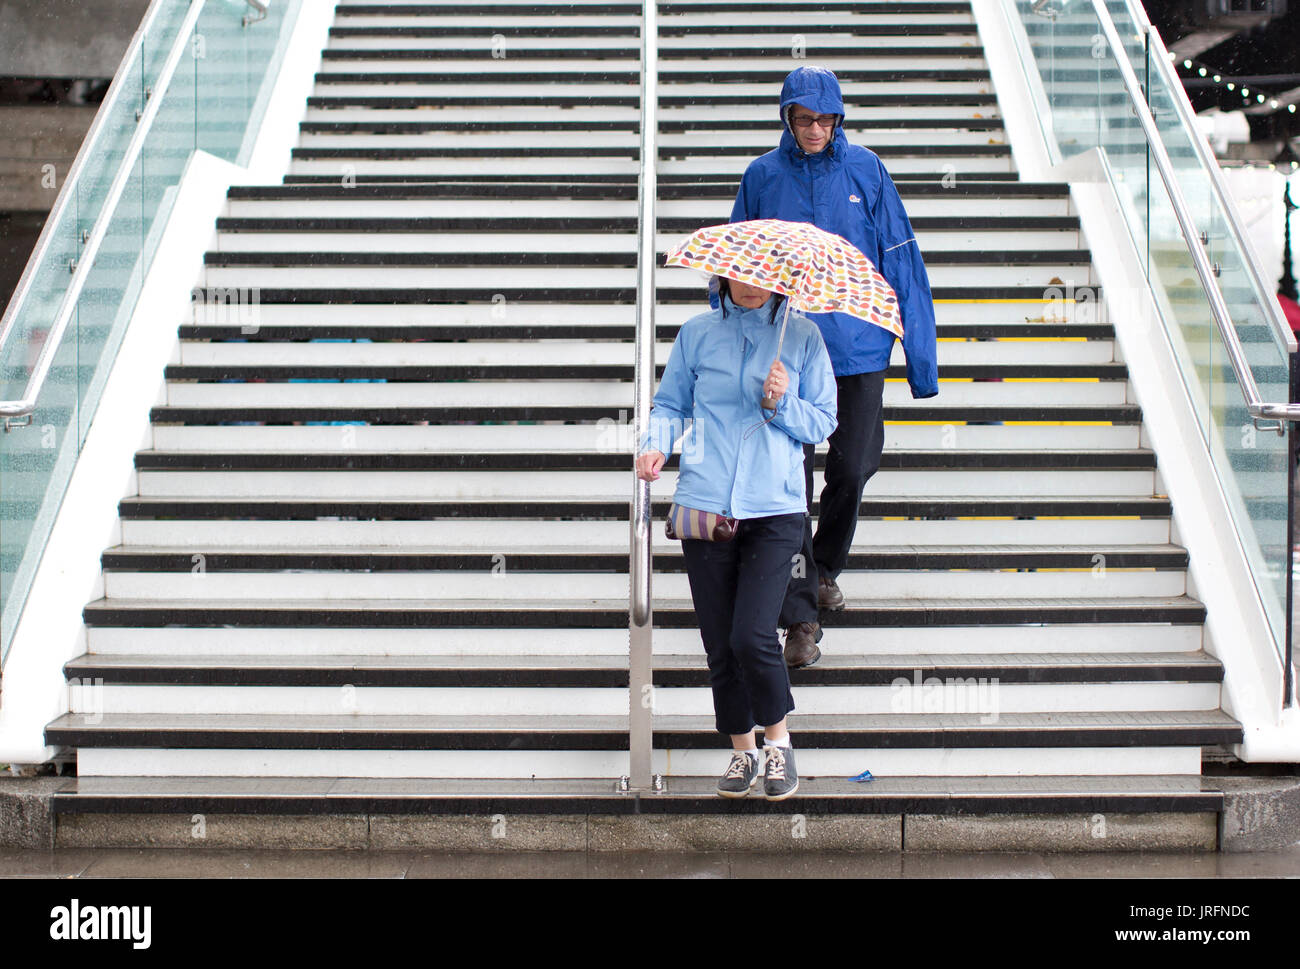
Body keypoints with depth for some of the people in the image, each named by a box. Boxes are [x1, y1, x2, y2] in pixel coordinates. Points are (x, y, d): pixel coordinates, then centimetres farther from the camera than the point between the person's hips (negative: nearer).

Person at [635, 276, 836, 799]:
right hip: (705, 503, 2)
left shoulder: (802, 336, 7)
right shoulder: (696, 334, 10)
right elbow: (670, 403, 14)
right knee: (719, 642, 4)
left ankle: (778, 740, 10)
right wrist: (656, 443, -6)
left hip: (774, 510, -2)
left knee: (752, 636, -14)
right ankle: (741, 750, 22)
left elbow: (823, 422, 8)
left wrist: (785, 402, -11)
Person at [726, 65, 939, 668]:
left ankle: (825, 568, 34)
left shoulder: (864, 171, 1)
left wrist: (920, 354, 2)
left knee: (852, 468, 6)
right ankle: (801, 614, -4)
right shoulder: (763, 177, 1)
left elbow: (899, 258, 4)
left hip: (858, 346, 1)